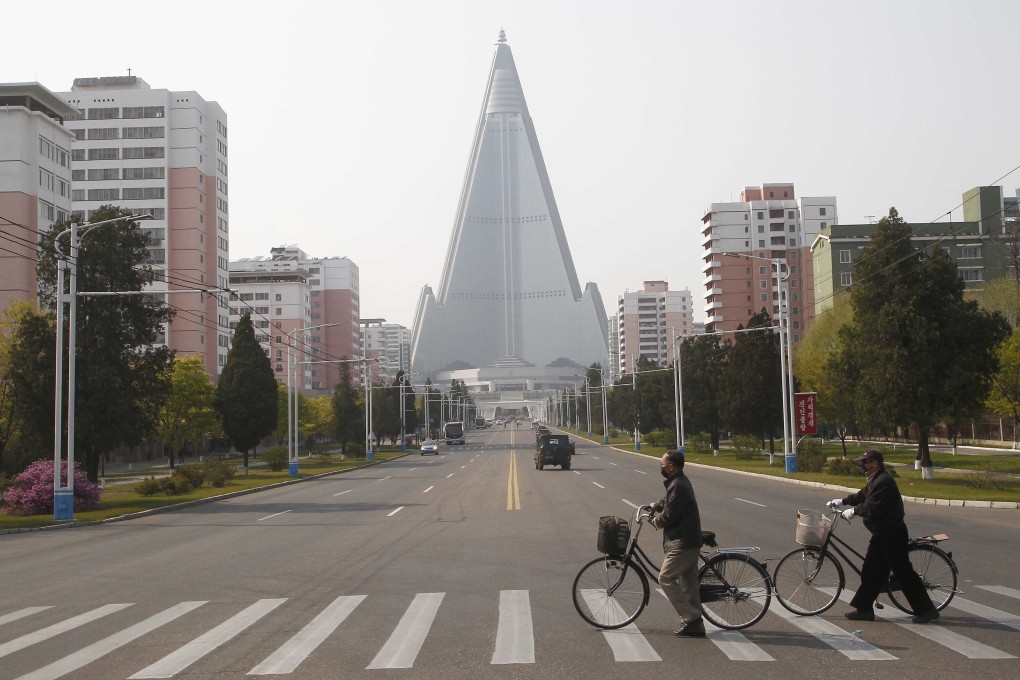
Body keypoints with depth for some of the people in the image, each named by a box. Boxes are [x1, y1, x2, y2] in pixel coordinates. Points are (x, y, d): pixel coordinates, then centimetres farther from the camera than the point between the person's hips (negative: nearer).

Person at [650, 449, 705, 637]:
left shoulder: (678, 486, -19)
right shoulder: (680, 482, 14)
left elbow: (669, 516, -20)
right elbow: (669, 502, 31)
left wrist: (656, 521, -3)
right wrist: (656, 506, 17)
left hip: (682, 543, -11)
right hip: (689, 541, 11)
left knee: (666, 578, -8)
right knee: (689, 583, 12)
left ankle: (691, 618, -7)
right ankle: (695, 624, 16)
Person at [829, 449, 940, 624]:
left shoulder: (884, 481, -21)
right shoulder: (875, 480, 12)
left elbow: (873, 508, -27)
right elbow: (862, 496, 26)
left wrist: (853, 511, -15)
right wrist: (842, 501, 22)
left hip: (892, 535, -11)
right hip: (882, 534, 11)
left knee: (903, 573, -4)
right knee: (871, 571, 11)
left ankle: (926, 610, 5)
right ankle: (864, 609, 17)